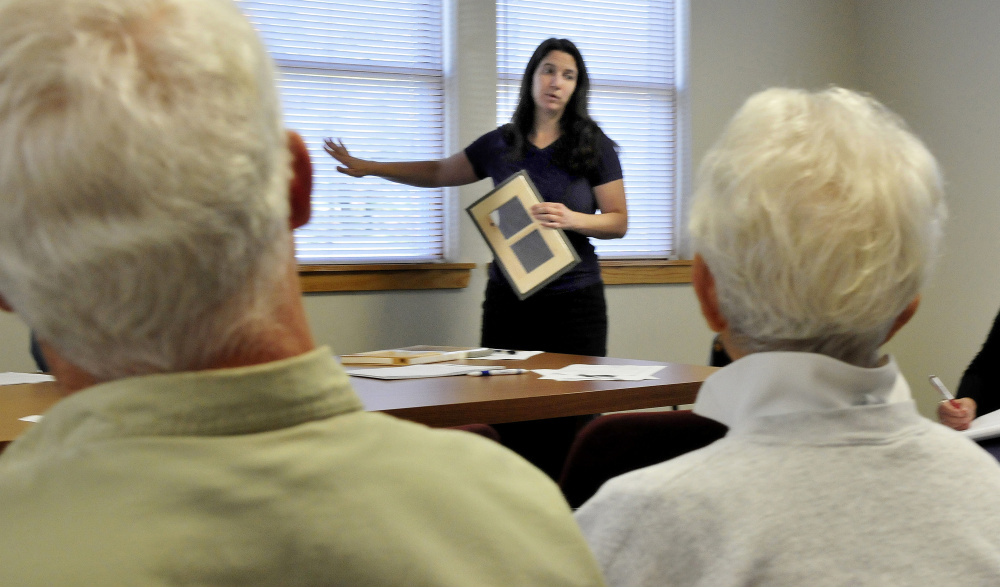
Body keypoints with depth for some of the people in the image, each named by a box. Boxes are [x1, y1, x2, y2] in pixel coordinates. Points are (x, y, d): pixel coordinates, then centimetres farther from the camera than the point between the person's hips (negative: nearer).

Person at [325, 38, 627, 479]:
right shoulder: (500, 145, 11)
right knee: (511, 423, -3)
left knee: (570, 424, -8)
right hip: (508, 300, 2)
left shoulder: (593, 146, 4)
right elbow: (438, 174, 25)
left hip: (573, 302, -2)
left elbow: (619, 222, 4)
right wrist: (366, 167, 23)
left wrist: (572, 219, -15)